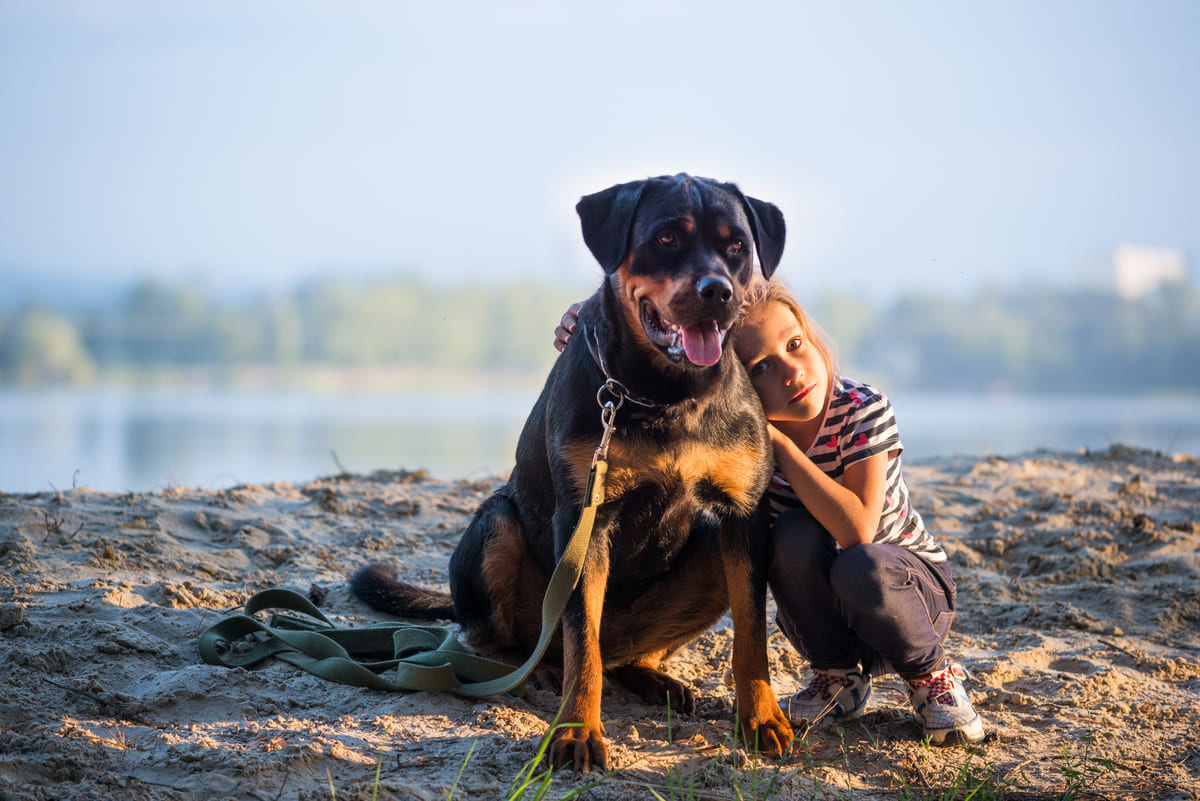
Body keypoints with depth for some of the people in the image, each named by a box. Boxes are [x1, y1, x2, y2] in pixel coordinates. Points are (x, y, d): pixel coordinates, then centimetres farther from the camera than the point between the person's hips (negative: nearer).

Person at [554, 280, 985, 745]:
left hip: (913, 587, -3)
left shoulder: (863, 411, -24)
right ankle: (841, 676, -5)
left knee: (862, 567, -37)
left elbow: (857, 530, -36)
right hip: (820, 610, 3)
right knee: (792, 536, -30)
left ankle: (931, 675, -6)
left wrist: (778, 440, -34)